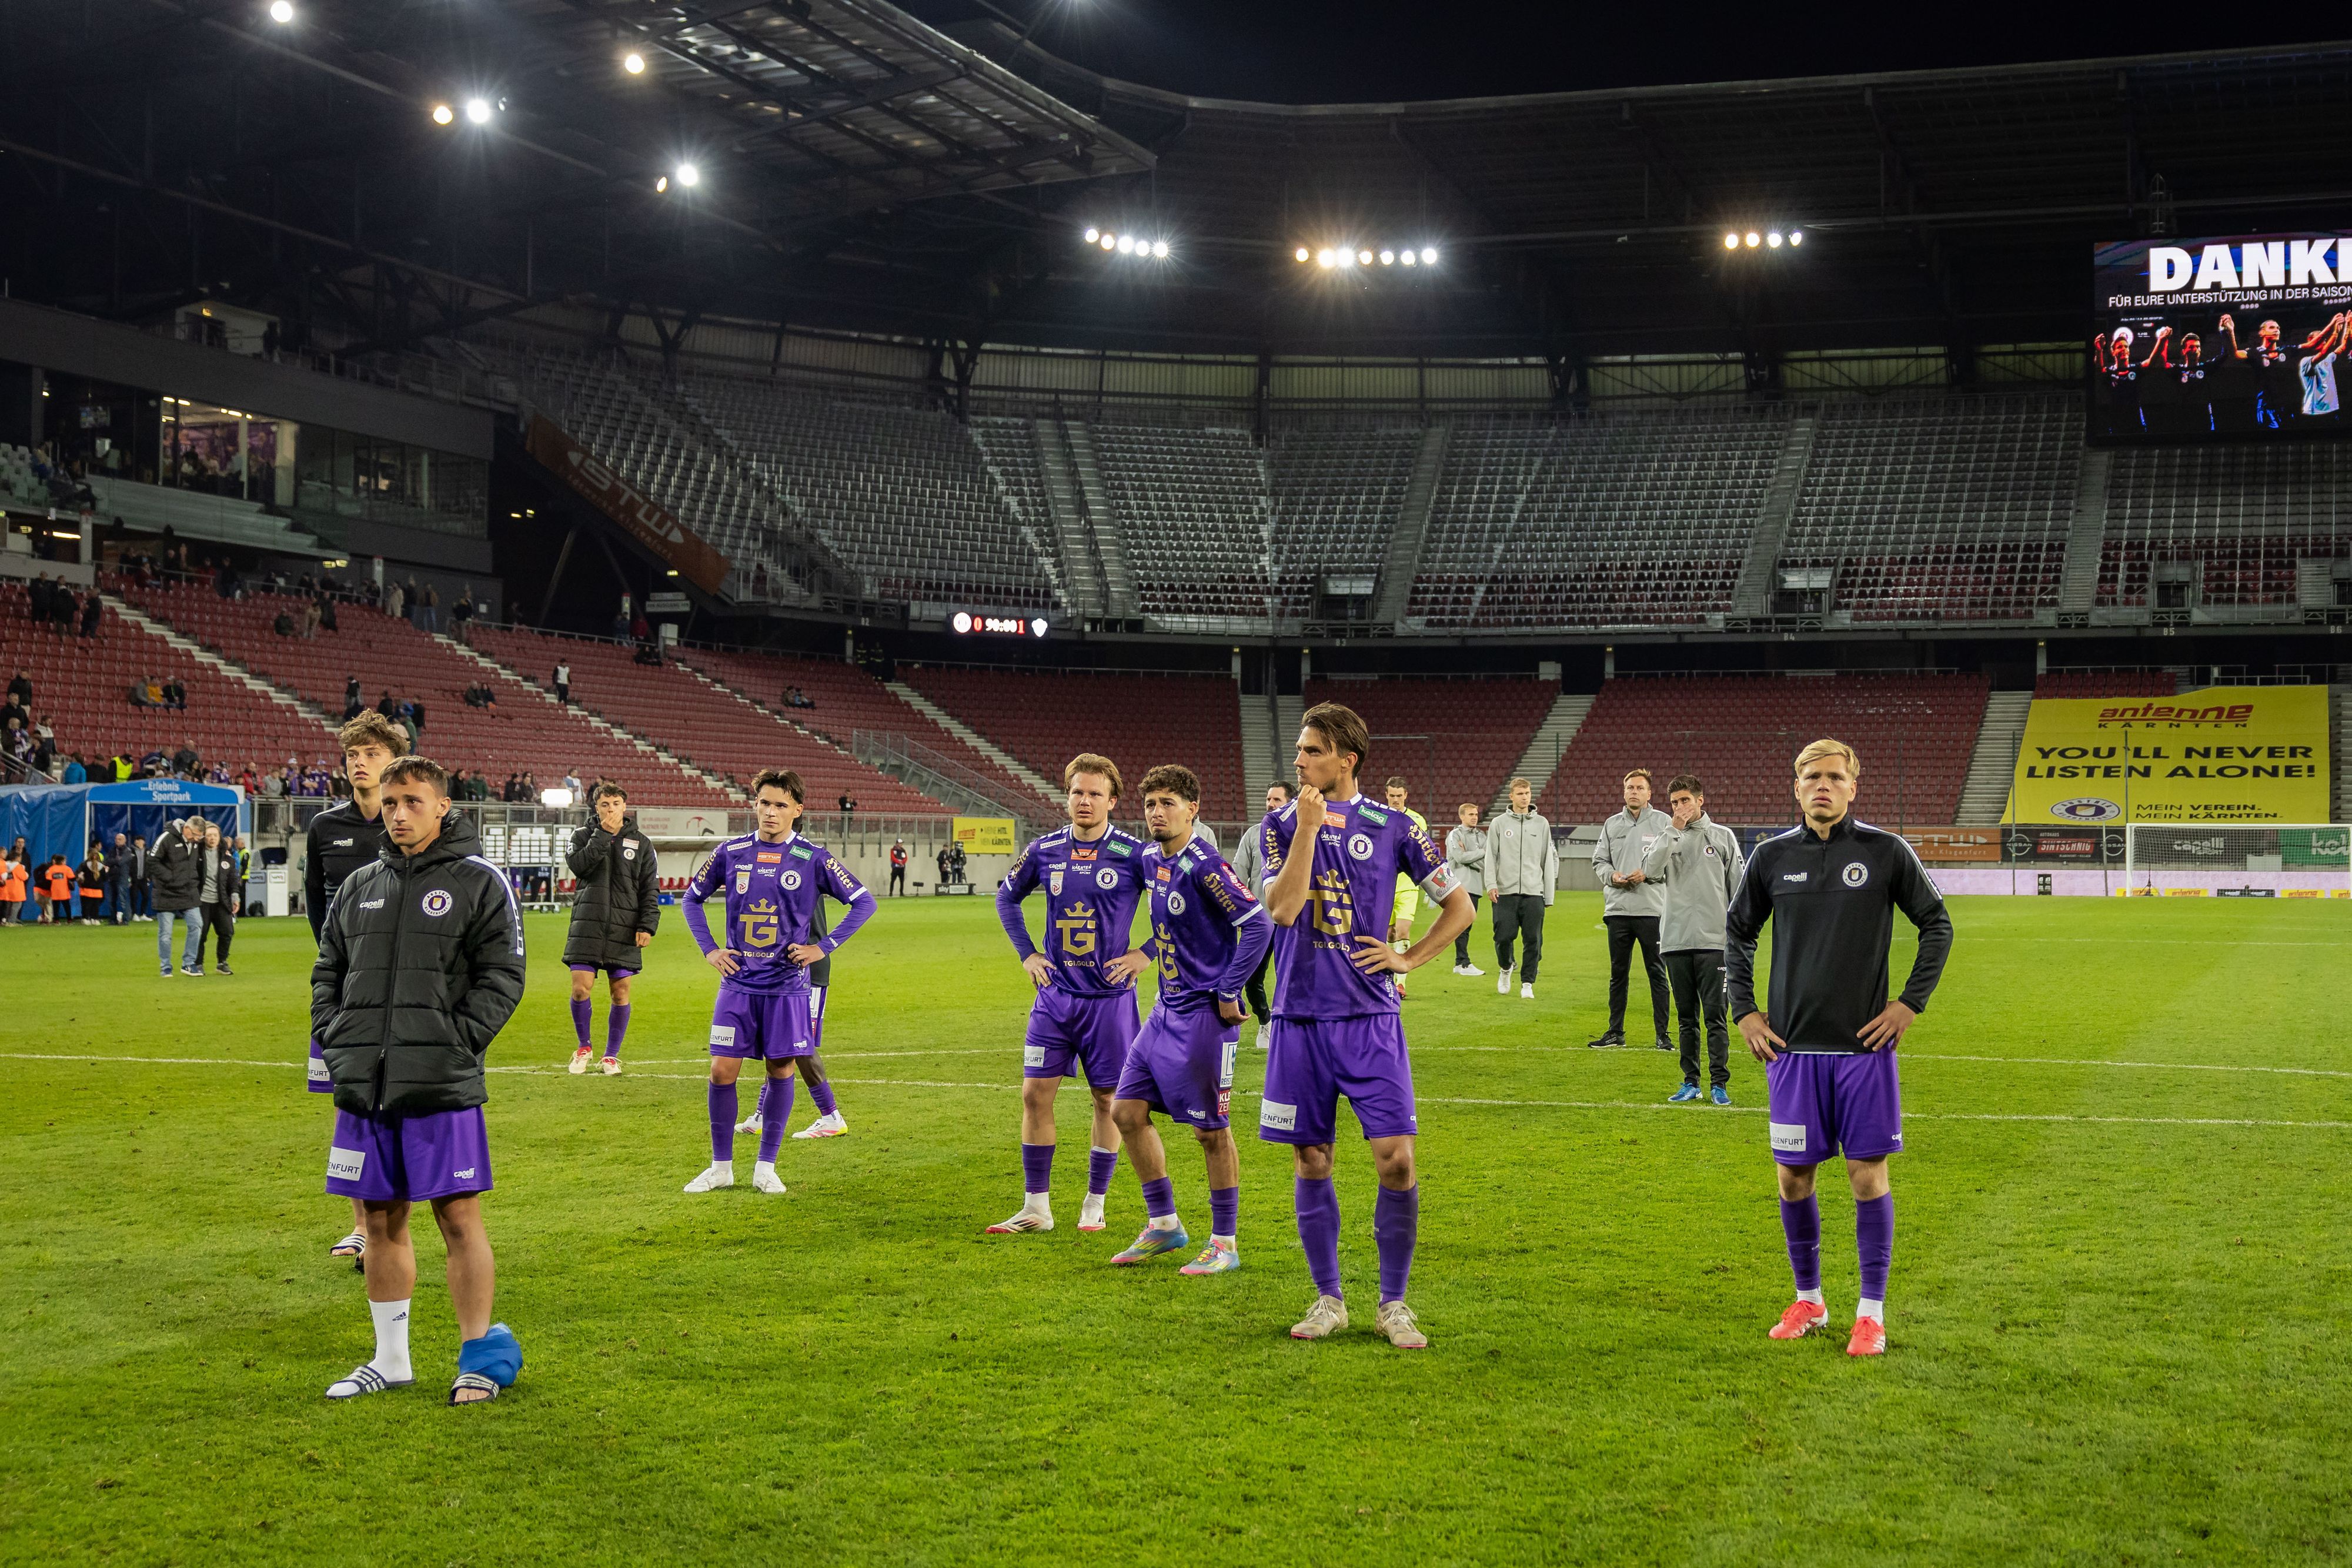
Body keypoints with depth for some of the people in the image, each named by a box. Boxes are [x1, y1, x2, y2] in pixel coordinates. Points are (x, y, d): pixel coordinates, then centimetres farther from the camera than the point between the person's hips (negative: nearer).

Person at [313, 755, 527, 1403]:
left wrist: (454, 1043, -14)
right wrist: (334, 1041, 5)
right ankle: (390, 1359, 23)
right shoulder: (358, 887, 15)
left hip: (442, 1087, -5)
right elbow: (327, 972, 19)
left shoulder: (479, 882, -1)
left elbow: (501, 976, -6)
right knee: (382, 1221, 12)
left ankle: (480, 1355, 9)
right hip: (363, 1087, 5)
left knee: (458, 1216, -3)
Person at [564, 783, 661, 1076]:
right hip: (587, 926, -1)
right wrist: (603, 835, -13)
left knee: (620, 993, 0)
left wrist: (647, 926, -3)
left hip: (625, 930, 1)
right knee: (581, 988, -8)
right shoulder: (583, 835, 9)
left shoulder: (641, 844, 9)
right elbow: (578, 865, -11)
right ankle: (584, 1047, 16)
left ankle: (611, 1055, 15)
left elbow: (650, 889, 8)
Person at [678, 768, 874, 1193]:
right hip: (738, 983, 2)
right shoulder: (731, 852, 3)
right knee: (722, 1070, -2)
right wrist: (709, 948, 6)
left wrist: (824, 947, -5)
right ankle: (721, 1167, 11)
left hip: (787, 984, -1)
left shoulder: (813, 859, -4)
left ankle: (766, 1167, 13)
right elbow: (693, 898, 17)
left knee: (781, 1068, 2)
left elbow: (864, 902, 2)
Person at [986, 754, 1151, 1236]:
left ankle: (1095, 1205, 18)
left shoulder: (1134, 854, -9)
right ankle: (1036, 1208, 10)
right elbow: (1007, 896, 19)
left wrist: (1147, 953, -7)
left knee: (1107, 1098, 5)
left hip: (1109, 996, -3)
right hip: (1056, 994, 3)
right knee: (1035, 1093, 0)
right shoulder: (1044, 850, 2)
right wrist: (1026, 953, 11)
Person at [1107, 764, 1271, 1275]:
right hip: (1166, 1009, 9)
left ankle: (1225, 1245, 11)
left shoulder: (1204, 866, -18)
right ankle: (1163, 1224, 21)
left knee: (1211, 1130, -1)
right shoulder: (1151, 860, 8)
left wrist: (1228, 992, -18)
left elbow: (1258, 925, -22)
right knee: (1126, 1111, 8)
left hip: (1204, 1014, -9)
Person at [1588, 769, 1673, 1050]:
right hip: (1618, 909, 4)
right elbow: (1599, 860, 15)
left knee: (1657, 973, -1)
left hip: (1653, 909, -4)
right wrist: (1611, 875, -4)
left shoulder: (1663, 822, 3)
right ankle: (1615, 1032, 17)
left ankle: (1662, 1034, 4)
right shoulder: (1612, 824, 14)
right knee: (1618, 973, 9)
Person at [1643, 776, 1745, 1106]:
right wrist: (1675, 831, -11)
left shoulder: (1723, 836, 6)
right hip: (1676, 940, 2)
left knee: (1715, 1015, -5)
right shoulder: (1668, 839, 11)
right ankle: (1690, 1082, 14)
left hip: (1714, 941, -2)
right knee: (1686, 1017, 8)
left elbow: (1739, 889, 7)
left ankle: (1719, 1083, 0)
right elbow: (1651, 871, -9)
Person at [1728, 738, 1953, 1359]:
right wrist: (1744, 1011, 9)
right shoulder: (1773, 857, 3)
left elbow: (1937, 925, 6)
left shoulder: (1886, 852, -3)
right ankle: (1808, 1300, 23)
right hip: (1792, 1048, 2)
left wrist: (1911, 1003, -1)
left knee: (1868, 1173, 0)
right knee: (1794, 1175, 6)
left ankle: (1871, 1312, 10)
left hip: (1864, 1045, -2)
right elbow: (1737, 932, 16)